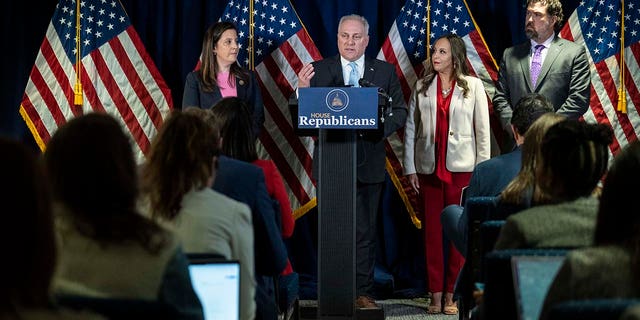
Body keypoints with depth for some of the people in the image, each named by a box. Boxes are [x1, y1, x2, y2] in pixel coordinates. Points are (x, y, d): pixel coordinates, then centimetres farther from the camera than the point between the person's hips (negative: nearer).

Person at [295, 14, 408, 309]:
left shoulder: (385, 72, 9)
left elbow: (400, 112, 7)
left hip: (368, 163, 1)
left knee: (365, 231, 5)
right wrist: (302, 90, -22)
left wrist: (382, 126, -13)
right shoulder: (318, 71, 4)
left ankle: (363, 292, 12)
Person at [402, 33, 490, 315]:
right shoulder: (422, 87, 7)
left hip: (461, 167, -2)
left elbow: (483, 129, 1)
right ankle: (435, 294, 9)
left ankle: (452, 294, 6)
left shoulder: (473, 86, 2)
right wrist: (410, 168, 3)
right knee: (432, 230, 4)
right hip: (429, 167, 2)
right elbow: (411, 128, 8)